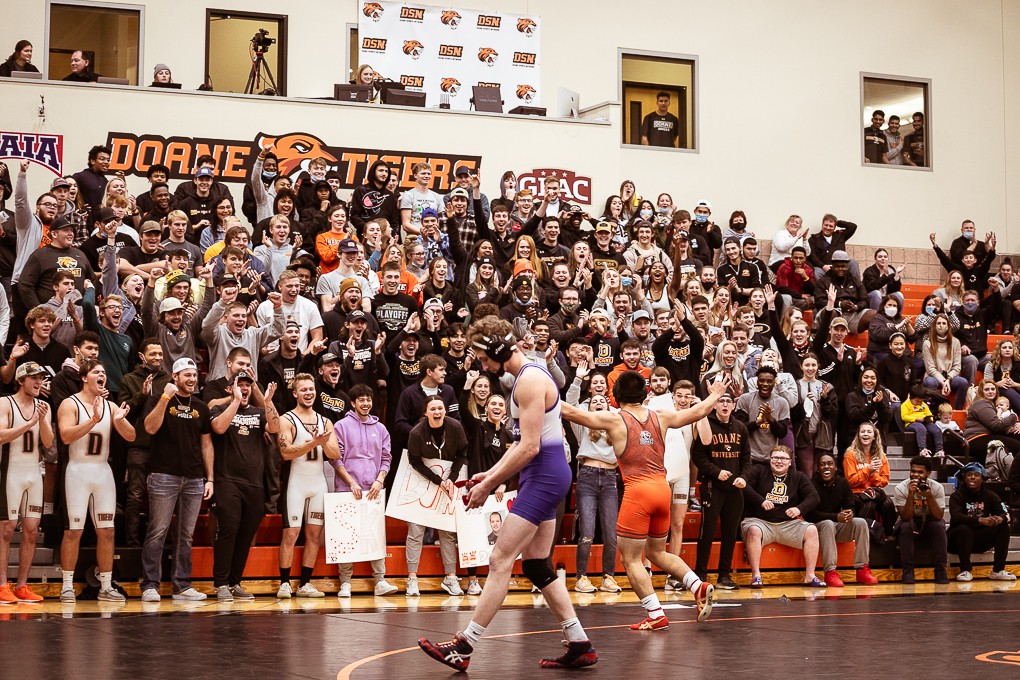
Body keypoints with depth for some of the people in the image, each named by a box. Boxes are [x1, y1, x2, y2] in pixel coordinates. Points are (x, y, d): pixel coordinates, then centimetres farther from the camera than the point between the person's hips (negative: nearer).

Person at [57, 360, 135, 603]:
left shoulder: (110, 406, 10)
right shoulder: (70, 404, -4)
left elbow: (131, 437, 4)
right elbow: (66, 436, -19)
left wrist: (120, 420, -15)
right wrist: (93, 420, -29)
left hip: (103, 471, 5)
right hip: (78, 470, -5)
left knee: (107, 531, 4)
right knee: (74, 530, -4)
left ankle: (106, 587, 10)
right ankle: (67, 586, 3)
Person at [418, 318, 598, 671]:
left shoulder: (530, 379, -16)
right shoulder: (527, 376, 16)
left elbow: (529, 447, -20)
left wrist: (488, 485, -14)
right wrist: (490, 474, 13)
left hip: (544, 475, -11)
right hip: (546, 474, 11)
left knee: (500, 560, -10)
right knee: (536, 565, 12)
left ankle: (463, 648, -8)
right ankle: (580, 646, 15)